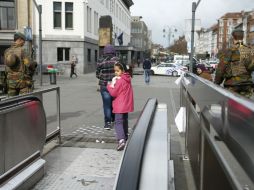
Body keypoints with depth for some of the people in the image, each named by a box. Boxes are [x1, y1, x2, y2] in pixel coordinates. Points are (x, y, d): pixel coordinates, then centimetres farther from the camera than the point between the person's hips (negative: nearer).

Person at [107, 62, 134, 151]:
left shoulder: (120, 81, -19)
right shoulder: (127, 79, 8)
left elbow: (113, 93, -15)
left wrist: (110, 86, 0)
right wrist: (114, 85, 0)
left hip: (120, 105, -9)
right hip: (127, 105, 9)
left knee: (118, 122, -11)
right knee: (124, 121, 22)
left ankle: (121, 140, -25)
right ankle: (125, 137, 37)